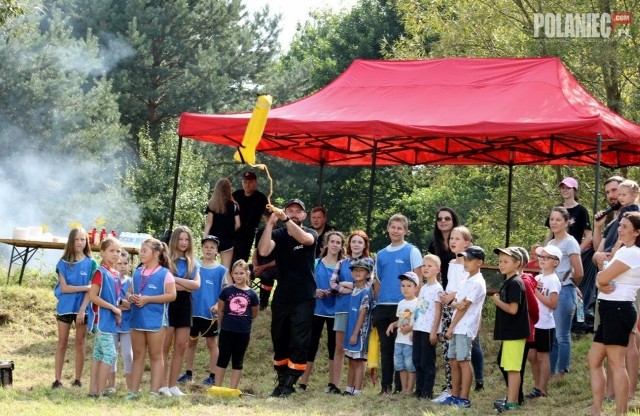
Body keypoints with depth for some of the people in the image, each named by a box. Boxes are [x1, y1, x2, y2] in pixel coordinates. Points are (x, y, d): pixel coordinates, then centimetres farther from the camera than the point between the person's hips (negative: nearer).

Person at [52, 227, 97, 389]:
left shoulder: (91, 264, -1)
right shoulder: (63, 263, 1)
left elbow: (91, 290, -6)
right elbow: (64, 288, -8)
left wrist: (82, 310, -15)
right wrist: (85, 287, -14)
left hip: (82, 308, -1)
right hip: (65, 307, 1)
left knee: (80, 344, 6)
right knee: (62, 343, 3)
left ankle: (78, 379, 12)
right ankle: (58, 379, 5)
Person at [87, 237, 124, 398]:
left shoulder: (116, 274, 12)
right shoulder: (100, 272, -12)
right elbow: (92, 296, -19)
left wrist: (118, 311, 2)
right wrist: (113, 308, -16)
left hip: (112, 320, 8)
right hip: (103, 318, -8)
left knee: (99, 355, 9)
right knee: (110, 354, -11)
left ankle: (93, 390, 12)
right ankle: (100, 391, -8)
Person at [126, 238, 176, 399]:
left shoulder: (164, 274, -6)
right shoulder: (137, 273, 11)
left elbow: (171, 295, -13)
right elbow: (129, 292, 17)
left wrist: (147, 299, -18)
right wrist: (131, 297, -8)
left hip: (155, 319, -5)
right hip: (137, 318, 5)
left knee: (155, 356, 2)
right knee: (138, 355, 10)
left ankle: (155, 392, 4)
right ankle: (134, 390, 14)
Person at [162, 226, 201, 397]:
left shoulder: (193, 263, 12)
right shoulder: (167, 259, -1)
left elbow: (197, 285, -2)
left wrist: (175, 280, -10)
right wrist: (186, 285, -9)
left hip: (185, 304, 5)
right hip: (169, 302, -5)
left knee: (181, 346, 4)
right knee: (165, 346, -5)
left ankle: (173, 385, 8)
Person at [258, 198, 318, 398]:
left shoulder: (310, 233, 0)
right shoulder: (278, 234, 2)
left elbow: (305, 239, -26)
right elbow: (263, 251, -17)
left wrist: (286, 220, -37)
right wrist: (270, 223, -24)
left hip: (304, 300, -2)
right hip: (281, 298, 2)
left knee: (299, 342, -8)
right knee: (279, 342, 8)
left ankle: (289, 384, -6)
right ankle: (282, 380, 18)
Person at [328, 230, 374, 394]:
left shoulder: (369, 262, 6)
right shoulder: (342, 263, 14)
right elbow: (333, 284, 2)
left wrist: (344, 284, -2)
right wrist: (354, 288, -8)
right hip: (342, 308, 3)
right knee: (339, 347, 2)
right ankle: (335, 384, 3)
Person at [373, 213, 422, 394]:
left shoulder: (411, 251, -1)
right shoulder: (381, 254, 14)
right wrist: (375, 303, 11)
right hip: (382, 306, 5)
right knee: (385, 348, 8)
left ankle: (401, 387, 1)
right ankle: (385, 386, 12)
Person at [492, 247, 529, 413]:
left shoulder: (515, 283, -16)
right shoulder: (508, 282, 14)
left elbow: (513, 309, -22)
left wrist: (497, 301, -10)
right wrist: (498, 301, 7)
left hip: (514, 333, -10)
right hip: (509, 332, 10)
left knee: (512, 368, -7)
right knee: (506, 366, 17)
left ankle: (512, 403, -5)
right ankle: (512, 398, 25)